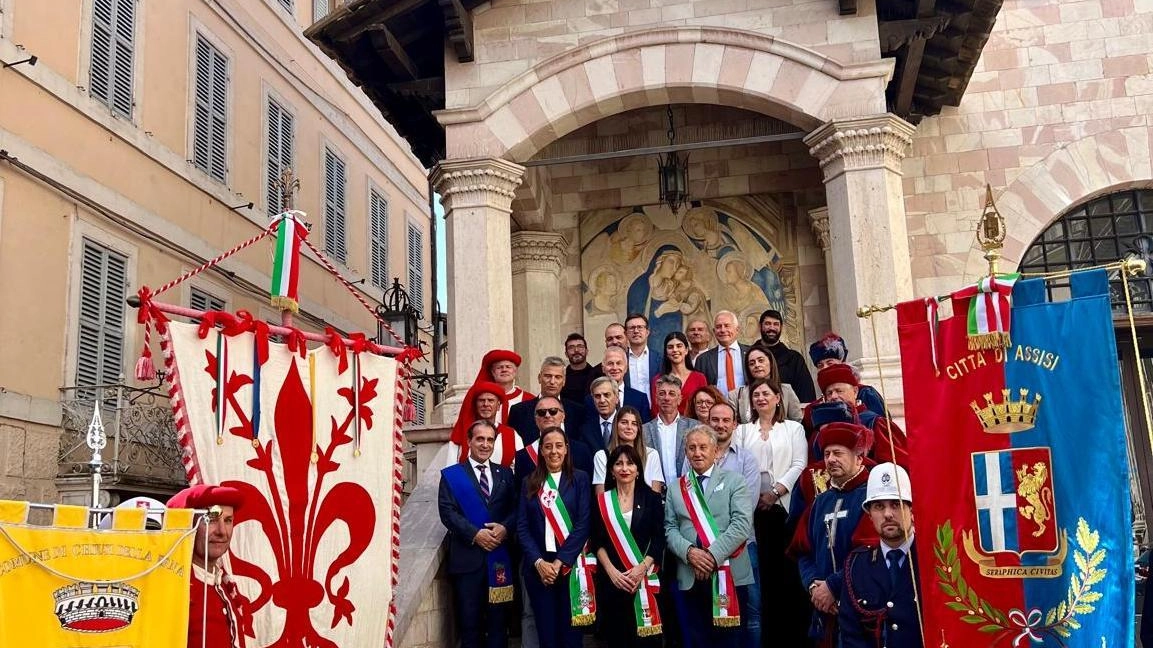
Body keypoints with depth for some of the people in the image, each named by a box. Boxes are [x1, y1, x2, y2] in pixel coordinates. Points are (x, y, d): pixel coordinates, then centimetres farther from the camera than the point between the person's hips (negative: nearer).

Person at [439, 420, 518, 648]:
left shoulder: (505, 474, 15)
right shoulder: (451, 475, 5)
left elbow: (516, 508, 7)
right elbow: (448, 511, -6)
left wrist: (505, 527, -13)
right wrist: (475, 534, -16)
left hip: (499, 557, 3)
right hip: (467, 557, -2)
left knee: (498, 621, 7)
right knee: (469, 623, 3)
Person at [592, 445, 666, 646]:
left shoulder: (651, 499, 4)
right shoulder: (602, 501, 8)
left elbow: (659, 540, -1)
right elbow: (597, 542, 4)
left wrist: (641, 569, -13)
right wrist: (612, 571, -9)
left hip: (645, 579, -1)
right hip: (611, 580, 1)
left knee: (645, 637, -3)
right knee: (617, 636, 5)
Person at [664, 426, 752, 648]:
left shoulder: (734, 481, 5)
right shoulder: (676, 489, 15)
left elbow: (742, 524, -7)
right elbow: (670, 529, 7)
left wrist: (714, 554, -15)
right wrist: (689, 551, -12)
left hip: (730, 575, -3)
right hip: (690, 578, 3)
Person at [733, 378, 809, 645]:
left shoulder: (793, 428, 12)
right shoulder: (742, 431, 18)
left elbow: (799, 465, 1)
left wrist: (775, 492, -9)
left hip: (786, 505, -1)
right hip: (754, 508, 2)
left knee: (789, 567, -5)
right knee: (765, 567, -1)